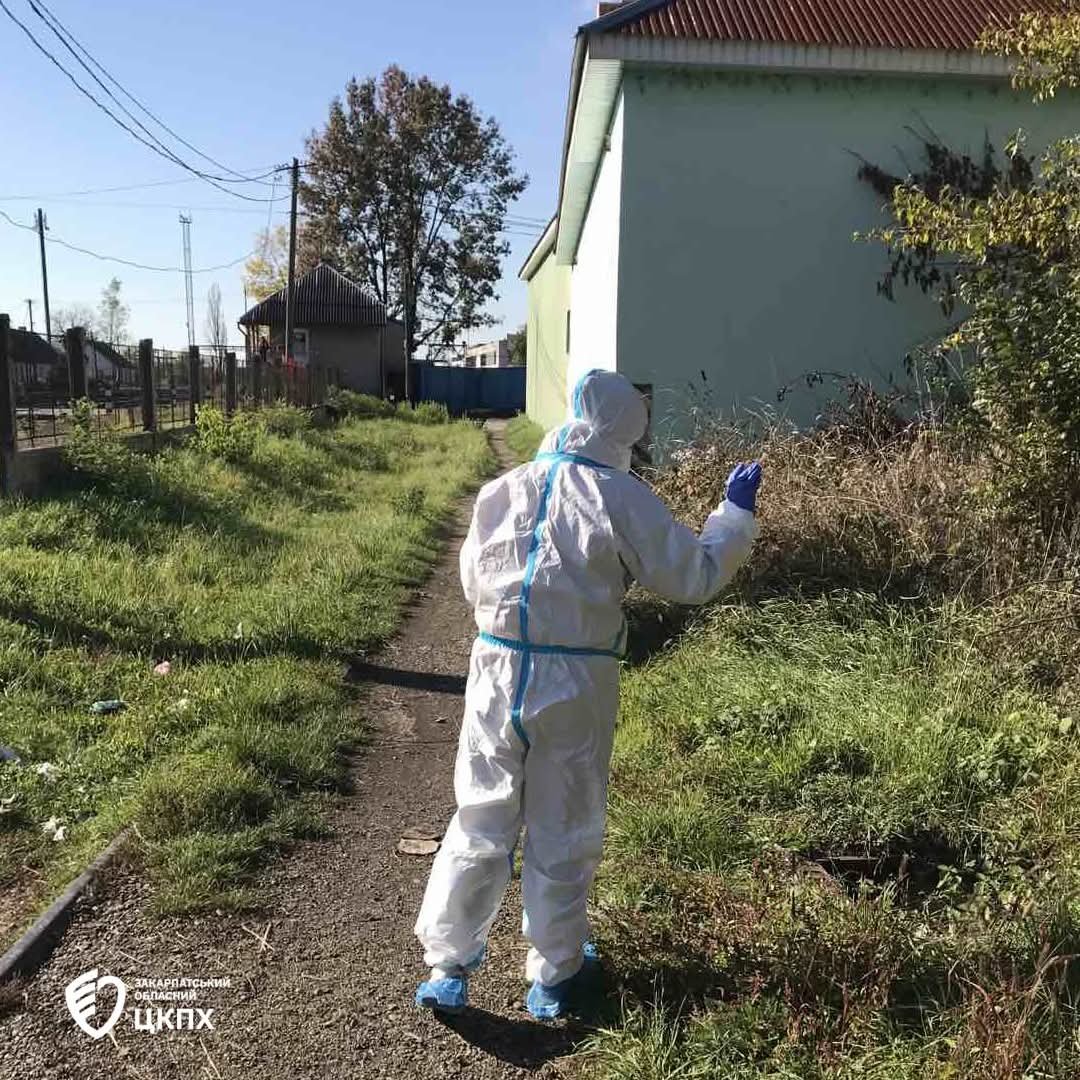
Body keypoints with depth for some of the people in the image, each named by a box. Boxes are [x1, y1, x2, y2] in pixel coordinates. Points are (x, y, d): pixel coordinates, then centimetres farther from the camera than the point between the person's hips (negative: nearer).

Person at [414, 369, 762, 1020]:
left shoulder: (501, 491, 2)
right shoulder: (622, 499, -10)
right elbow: (694, 578, -4)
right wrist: (737, 514, 9)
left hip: (498, 673, 3)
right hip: (576, 684, -3)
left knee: (481, 824, 16)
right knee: (564, 834, 14)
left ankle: (447, 967, 24)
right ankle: (554, 978, 29)